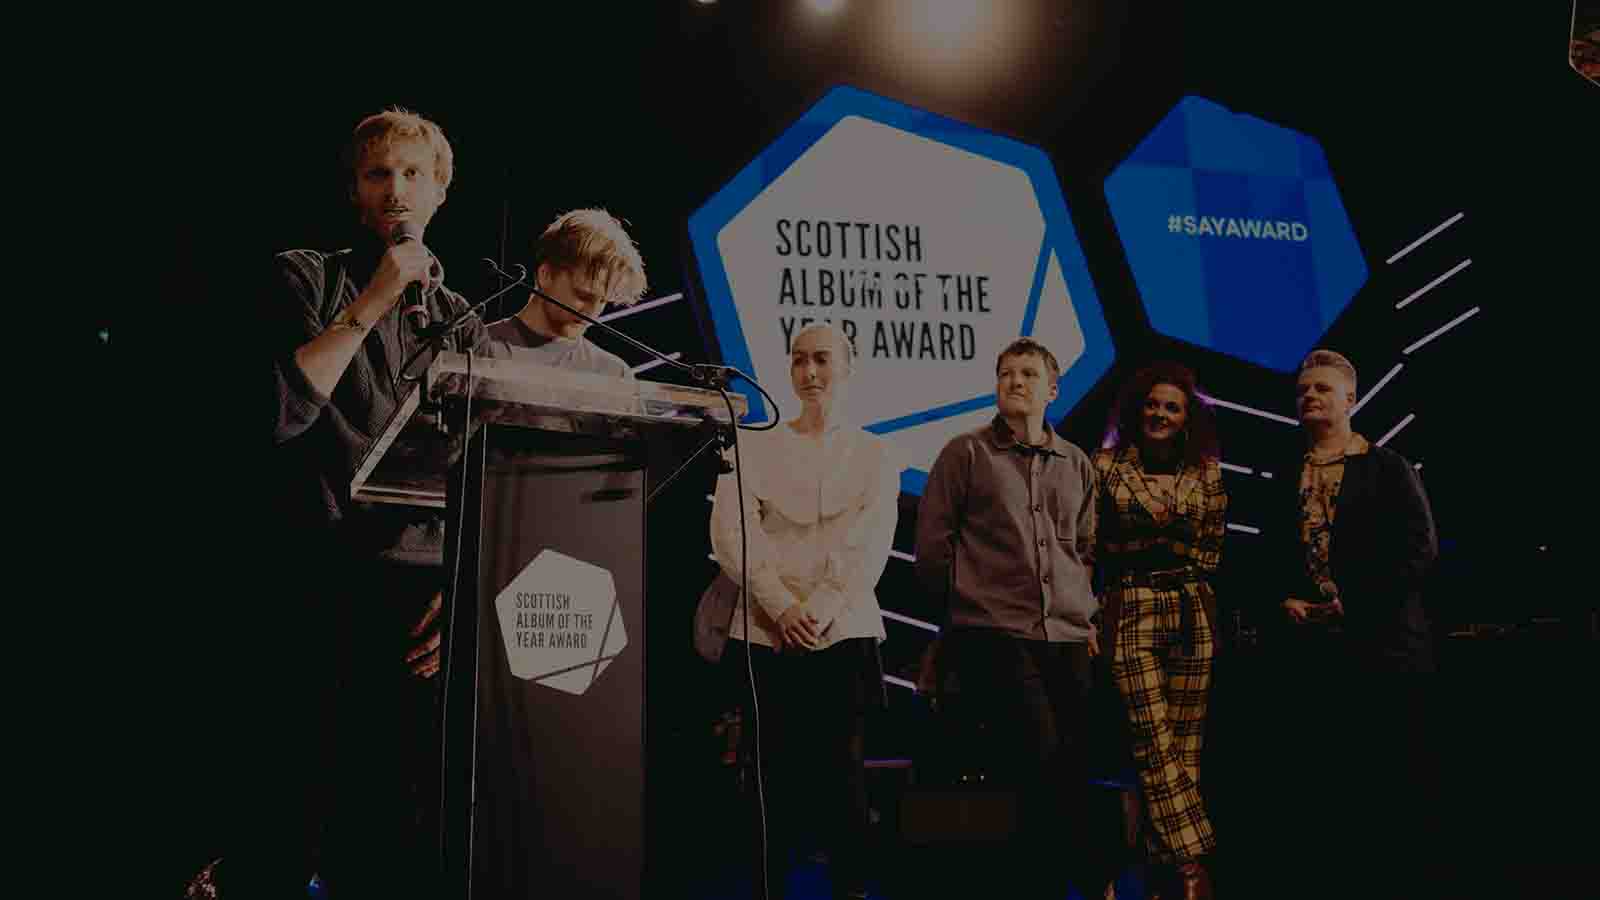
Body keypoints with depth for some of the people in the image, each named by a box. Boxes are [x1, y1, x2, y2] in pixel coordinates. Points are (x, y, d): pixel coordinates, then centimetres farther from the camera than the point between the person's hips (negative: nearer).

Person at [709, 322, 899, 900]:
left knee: (843, 775, -4)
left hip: (845, 635, 0)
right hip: (765, 635, 0)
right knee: (775, 777, -1)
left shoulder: (874, 455, 12)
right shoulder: (753, 446, 11)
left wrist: (821, 608, -15)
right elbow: (731, 532, -2)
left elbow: (870, 545, -1)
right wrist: (782, 607, -14)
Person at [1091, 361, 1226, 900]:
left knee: (1185, 743, 2)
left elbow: (1214, 548, 13)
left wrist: (1164, 548, -1)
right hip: (1131, 610, -3)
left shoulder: (1205, 471, 9)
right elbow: (1086, 545, 5)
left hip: (1193, 612, 3)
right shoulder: (1107, 466, 3)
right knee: (1155, 742, -10)